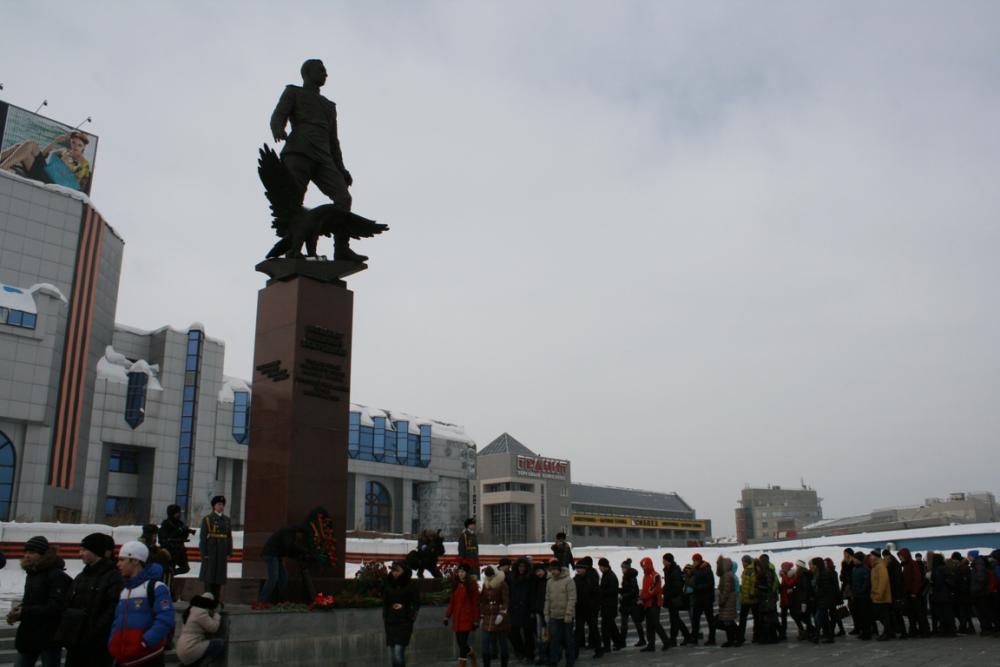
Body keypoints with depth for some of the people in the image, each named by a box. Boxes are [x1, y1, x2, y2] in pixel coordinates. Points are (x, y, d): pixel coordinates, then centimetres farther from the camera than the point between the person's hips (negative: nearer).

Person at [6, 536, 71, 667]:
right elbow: (29, 602, 19)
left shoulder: (58, 576, -15)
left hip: (49, 638, -8)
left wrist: (24, 612, -24)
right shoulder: (31, 575, 14)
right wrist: (18, 612, -3)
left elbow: (56, 607, -23)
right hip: (28, 636, 8)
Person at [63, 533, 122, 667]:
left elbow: (113, 611, -18)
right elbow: (68, 606, 15)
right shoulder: (81, 577, 16)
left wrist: (94, 632, -21)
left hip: (98, 645, -8)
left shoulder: (113, 577, -10)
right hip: (76, 643, 8)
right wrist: (64, 632, 2)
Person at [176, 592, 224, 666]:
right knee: (221, 643, -13)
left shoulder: (191, 611, 19)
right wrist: (216, 614, 5)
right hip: (190, 651, -10)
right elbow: (213, 628, -8)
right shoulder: (201, 612, -12)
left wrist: (213, 615, 18)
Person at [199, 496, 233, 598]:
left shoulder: (227, 520, 12)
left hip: (222, 552, 5)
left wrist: (229, 553, 6)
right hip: (210, 551, -5)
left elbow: (229, 537, 11)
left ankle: (216, 599, 13)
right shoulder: (207, 519, -2)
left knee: (220, 576, 6)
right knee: (209, 575, -3)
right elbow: (203, 537, -6)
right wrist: (204, 553, -12)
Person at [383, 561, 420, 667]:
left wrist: (411, 618, -9)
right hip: (390, 622, 4)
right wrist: (385, 618, 6)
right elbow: (384, 603, 13)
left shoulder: (410, 585, -4)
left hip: (404, 622, -4)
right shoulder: (389, 585, 6)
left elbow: (416, 604, 0)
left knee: (399, 651, -15)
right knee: (393, 652, 7)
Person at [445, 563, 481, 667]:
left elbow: (476, 604, -8)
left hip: (467, 618, -6)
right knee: (460, 642, 11)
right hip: (457, 619, 6)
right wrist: (447, 616, 9)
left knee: (462, 643, -9)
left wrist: (476, 620, -10)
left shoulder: (472, 585, -7)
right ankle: (473, 655, 36)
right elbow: (452, 602, 14)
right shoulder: (456, 586, 11)